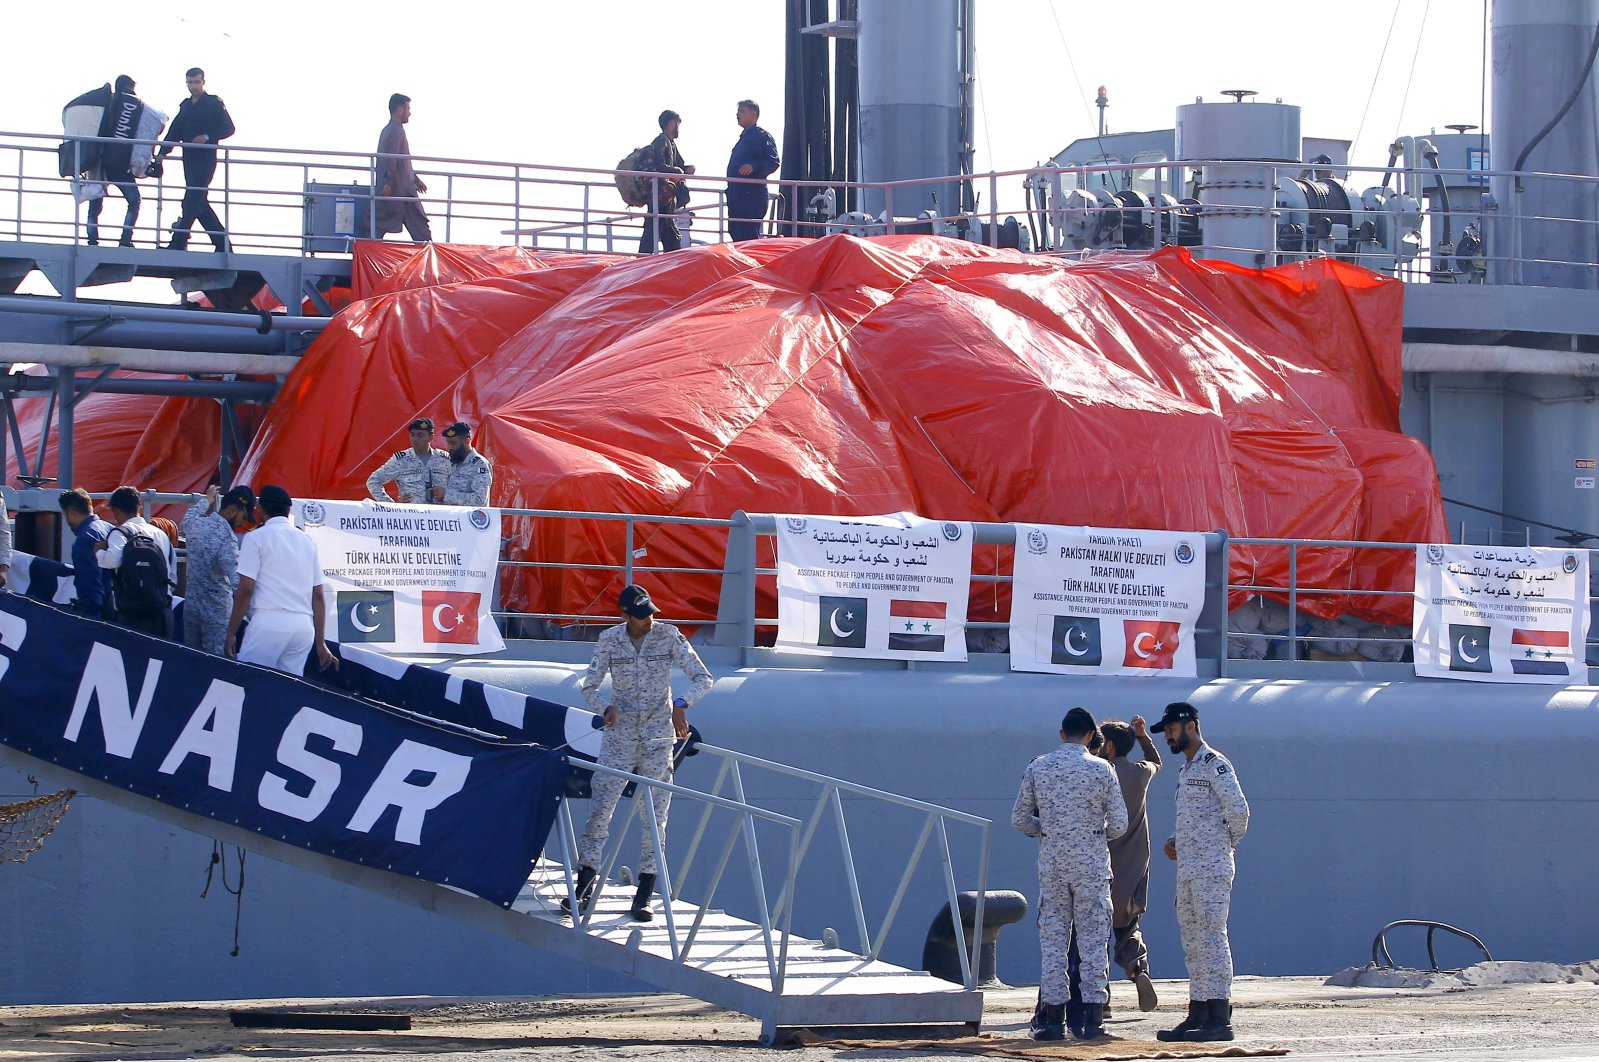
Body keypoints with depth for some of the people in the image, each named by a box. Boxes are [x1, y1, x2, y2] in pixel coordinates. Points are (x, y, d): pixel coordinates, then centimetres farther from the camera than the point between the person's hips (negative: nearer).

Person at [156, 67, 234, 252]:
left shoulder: (214, 103, -2)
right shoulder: (186, 106, 17)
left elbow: (228, 128, -6)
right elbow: (175, 131, 13)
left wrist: (207, 137, -19)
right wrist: (163, 152, 2)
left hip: (206, 159, -7)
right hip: (189, 159, 7)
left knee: (192, 200, -13)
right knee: (200, 203, 7)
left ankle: (178, 242, -16)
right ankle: (221, 242, 13)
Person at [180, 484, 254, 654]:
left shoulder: (196, 524, 2)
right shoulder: (226, 537, -20)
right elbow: (237, 582, -27)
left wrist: (206, 500, 45)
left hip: (190, 607, 7)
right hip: (217, 613, -7)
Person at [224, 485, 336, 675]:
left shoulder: (256, 538, 2)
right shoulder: (307, 541, 16)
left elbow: (245, 590, -5)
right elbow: (318, 596, 15)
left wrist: (231, 633, 1)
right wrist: (320, 643, 19)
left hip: (269, 623, -5)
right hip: (304, 626, 5)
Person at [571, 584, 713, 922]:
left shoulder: (668, 636, -4)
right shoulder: (609, 640, -1)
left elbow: (702, 678, -4)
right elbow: (589, 685, 5)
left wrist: (680, 705, -23)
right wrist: (607, 706, -17)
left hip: (659, 737, 0)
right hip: (619, 736, 0)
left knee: (654, 816, -1)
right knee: (599, 809, -8)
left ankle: (644, 895, 3)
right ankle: (584, 886, -3)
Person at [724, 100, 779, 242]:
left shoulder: (762, 136, -6)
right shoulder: (744, 137, 23)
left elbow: (773, 163, -16)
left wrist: (754, 167, -31)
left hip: (752, 195, -10)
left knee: (748, 237, -15)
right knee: (736, 235, 9)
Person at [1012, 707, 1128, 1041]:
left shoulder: (1037, 769, 1)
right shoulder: (1101, 769, -5)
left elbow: (1019, 819, 5)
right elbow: (1119, 825, -2)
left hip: (1051, 863, 2)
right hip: (1091, 864, -2)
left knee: (1052, 940, 7)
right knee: (1093, 939, 3)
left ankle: (1053, 1019, 4)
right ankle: (1091, 1019, 1)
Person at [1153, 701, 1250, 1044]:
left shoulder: (1214, 764, -9)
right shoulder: (1185, 769, 20)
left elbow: (1239, 811, -16)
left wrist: (1228, 844, -3)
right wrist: (1174, 841, 13)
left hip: (1211, 868, -10)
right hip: (1186, 870, 10)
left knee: (1212, 938, -12)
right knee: (1193, 943, 10)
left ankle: (1220, 1018, -15)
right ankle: (1198, 1013, 14)